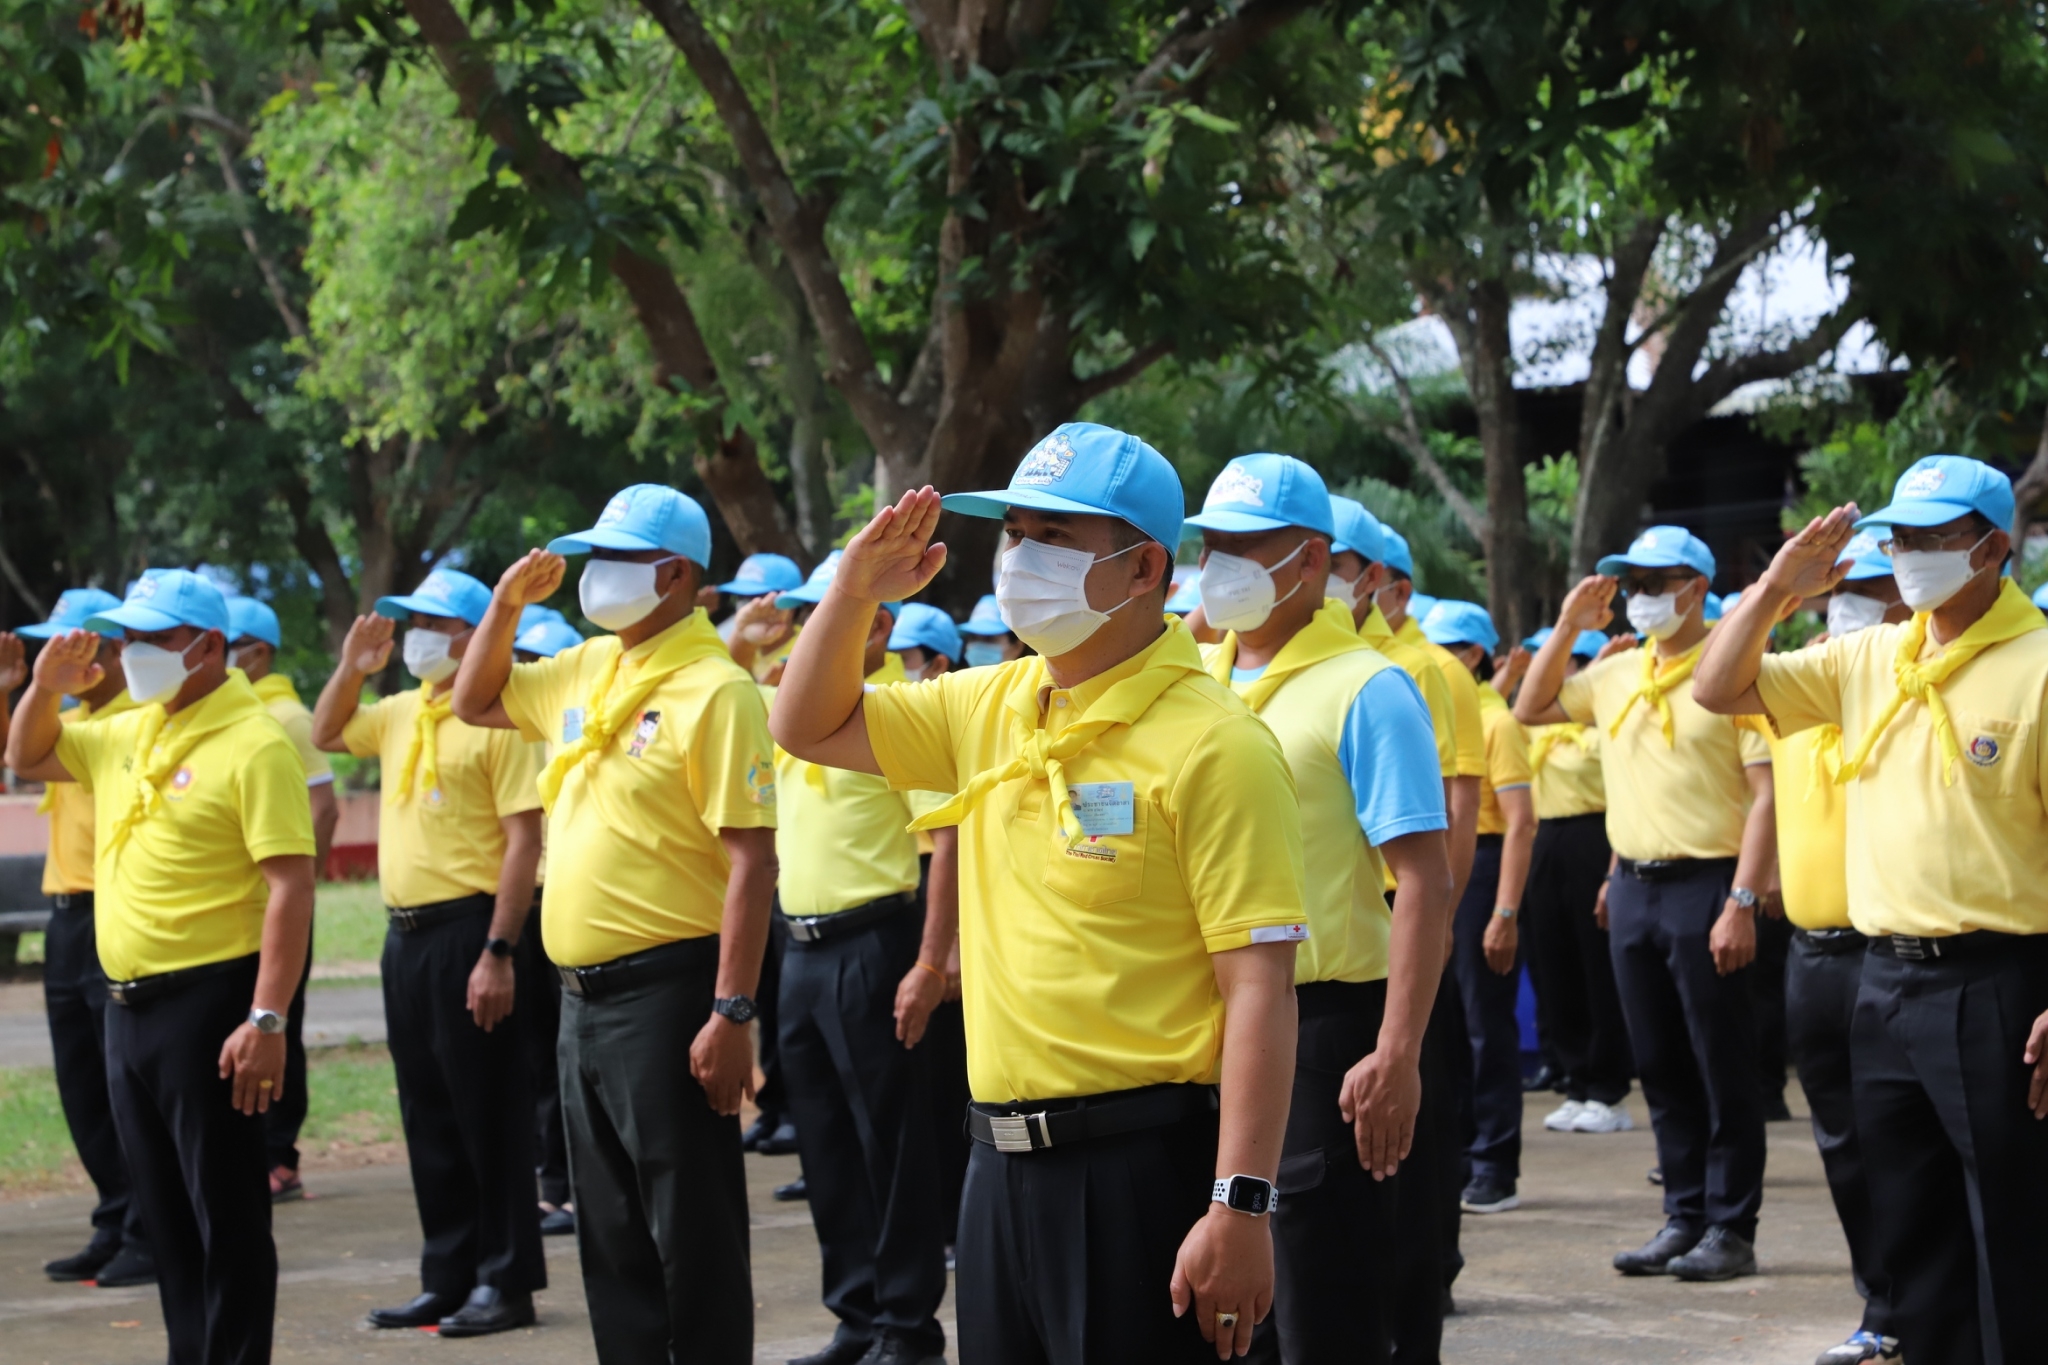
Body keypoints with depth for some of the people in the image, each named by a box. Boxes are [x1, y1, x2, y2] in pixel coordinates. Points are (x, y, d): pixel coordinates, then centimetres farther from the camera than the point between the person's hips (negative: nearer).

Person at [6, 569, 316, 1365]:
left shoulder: (252, 745, -13)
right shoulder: (127, 734, 13)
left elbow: (291, 887, -18)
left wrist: (267, 1020, -24)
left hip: (208, 1001, -8)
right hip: (129, 1002, 8)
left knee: (226, 1214, -3)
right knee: (165, 1216, 14)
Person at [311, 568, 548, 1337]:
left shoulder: (495, 718, -11)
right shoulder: (402, 715, 12)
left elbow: (524, 841, -16)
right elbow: (325, 737, 29)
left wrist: (498, 954, -21)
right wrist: (351, 668, 9)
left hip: (468, 927, -8)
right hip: (407, 929, 8)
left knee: (488, 1114, -2)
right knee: (428, 1115, 12)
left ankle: (506, 1283, 4)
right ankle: (448, 1279, 20)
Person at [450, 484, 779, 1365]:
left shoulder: (714, 690, -13)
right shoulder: (589, 670, 11)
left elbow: (752, 862, -17)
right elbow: (475, 704, 28)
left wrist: (731, 1016, -22)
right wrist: (507, 603, 11)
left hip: (666, 991, -9)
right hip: (585, 992, 9)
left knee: (692, 1238, -3)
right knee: (611, 1237, 14)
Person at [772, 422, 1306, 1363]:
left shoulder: (1212, 745, -12)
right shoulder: (990, 710, 11)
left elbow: (1260, 991, -16)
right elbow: (810, 729, 22)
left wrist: (1241, 1208, -22)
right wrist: (856, 590, 4)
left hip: (1141, 1170, -7)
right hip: (1005, 1162, 7)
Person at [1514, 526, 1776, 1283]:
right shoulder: (1616, 675, 11)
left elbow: (1766, 795, -13)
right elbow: (1531, 710, 20)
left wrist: (1742, 903, -19)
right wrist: (1566, 627, 9)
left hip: (1705, 886, -7)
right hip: (1632, 885, 7)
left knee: (1723, 1069, -1)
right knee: (1661, 1068, 11)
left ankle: (1732, 1230, 5)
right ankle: (1685, 1217, 19)